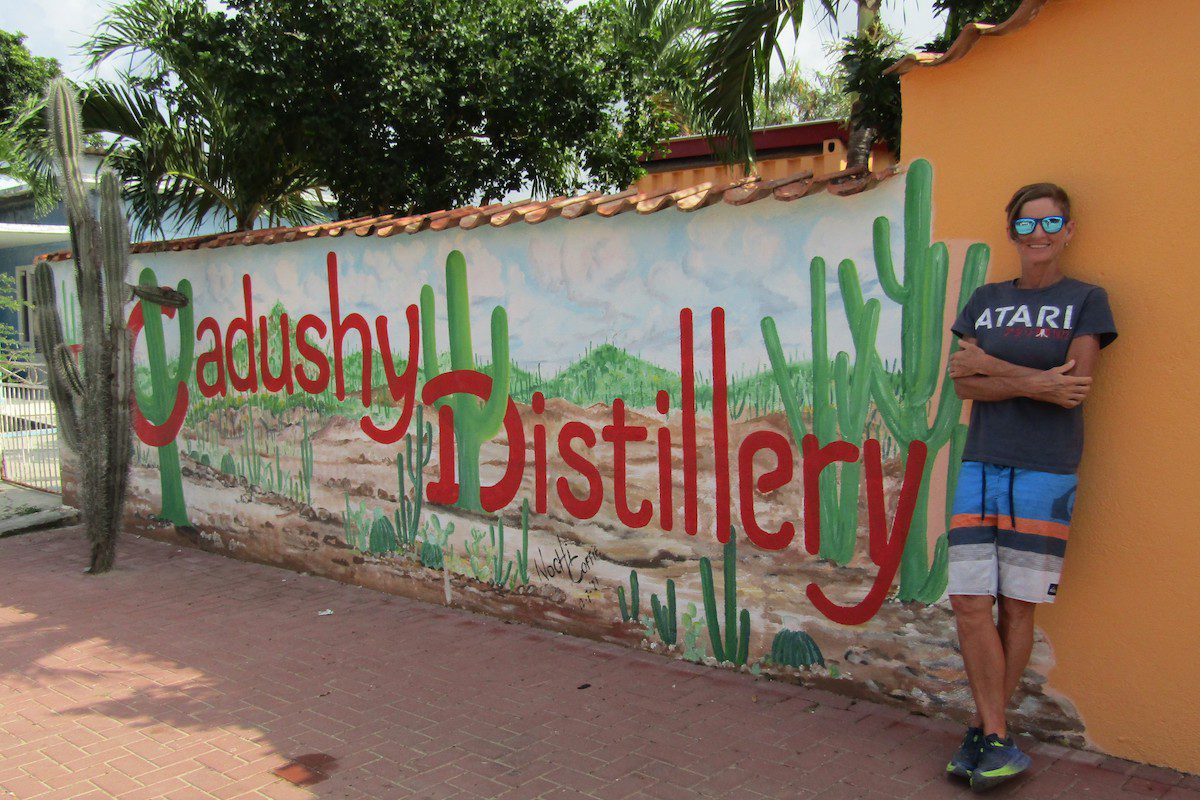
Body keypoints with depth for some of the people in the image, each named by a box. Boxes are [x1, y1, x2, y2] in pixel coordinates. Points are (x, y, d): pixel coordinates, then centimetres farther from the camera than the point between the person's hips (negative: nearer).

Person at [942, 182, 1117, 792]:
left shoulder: (1085, 300, 4)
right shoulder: (986, 300, 13)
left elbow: (1073, 388, -8)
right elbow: (963, 384, 1)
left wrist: (989, 366, -6)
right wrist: (1037, 383, -12)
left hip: (1045, 471, -3)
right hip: (981, 465, 3)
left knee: (1017, 605, 1)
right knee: (970, 603, -5)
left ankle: (984, 732, 15)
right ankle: (994, 739, 7)